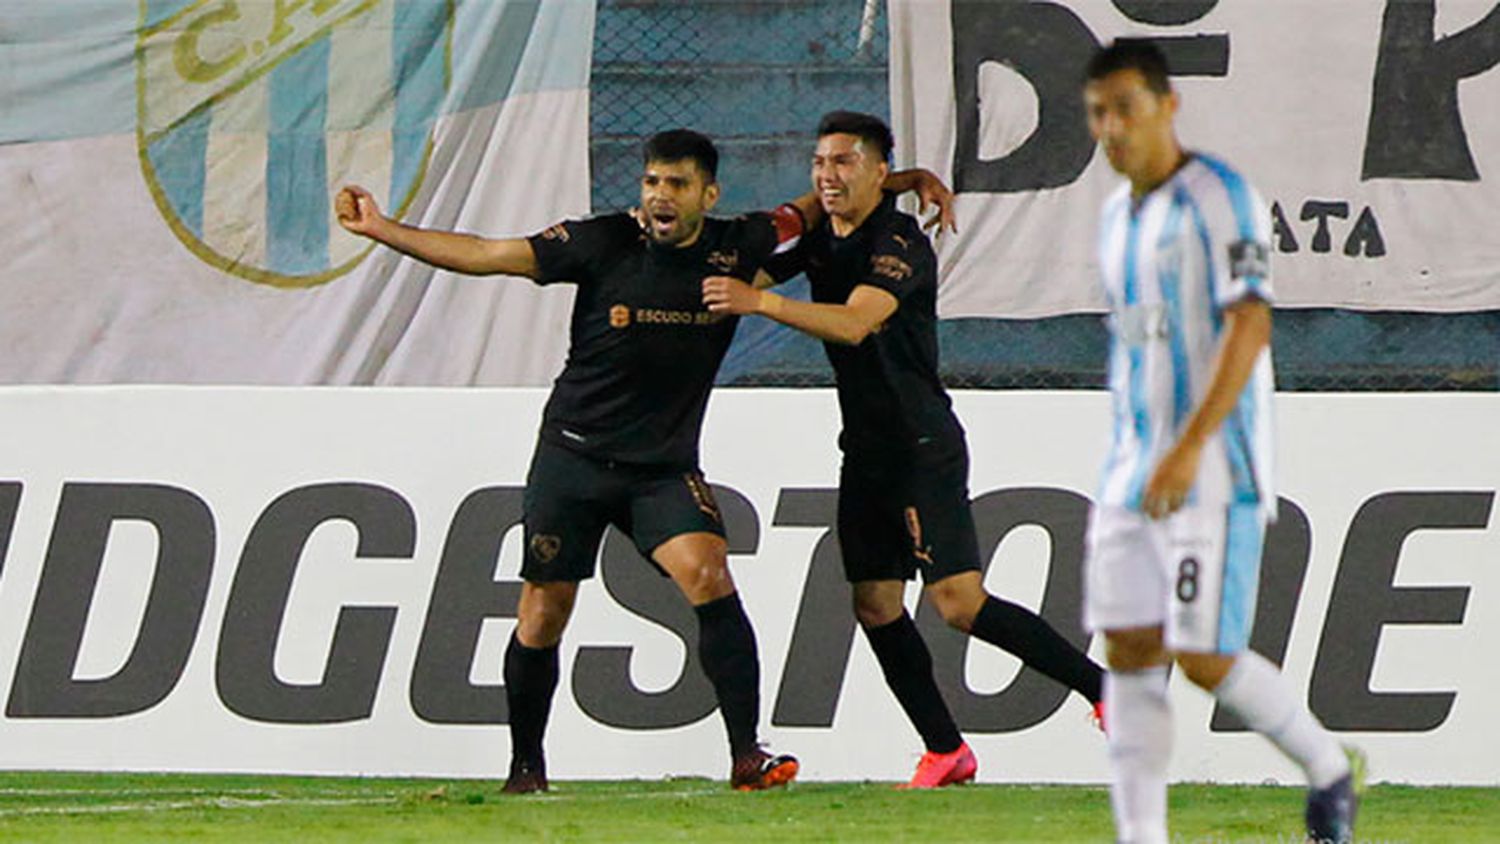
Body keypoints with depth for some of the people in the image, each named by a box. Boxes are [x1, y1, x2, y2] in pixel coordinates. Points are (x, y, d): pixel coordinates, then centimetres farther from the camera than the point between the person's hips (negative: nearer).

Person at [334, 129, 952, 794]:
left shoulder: (736, 247, -3)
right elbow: (486, 255, -9)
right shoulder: (604, 244, -9)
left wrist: (910, 181, 7)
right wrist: (382, 230, -16)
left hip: (665, 466, 1)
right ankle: (525, 767, 19)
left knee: (709, 577, -22)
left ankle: (746, 755, -19)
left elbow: (815, 207, 15)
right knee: (542, 615, -1)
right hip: (573, 458, -1)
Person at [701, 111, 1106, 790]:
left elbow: (854, 323, -30)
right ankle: (945, 752, 11)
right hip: (865, 453, 8)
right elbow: (751, 266, 23)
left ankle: (1101, 687, -6)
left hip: (925, 448, -8)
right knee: (875, 606, 3)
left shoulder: (901, 244, -16)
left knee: (960, 602, -16)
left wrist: (758, 302, -36)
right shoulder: (819, 239, 9)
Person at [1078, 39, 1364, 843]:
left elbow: (1249, 326, -20)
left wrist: (1190, 447, -28)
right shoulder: (1118, 216, 15)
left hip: (1213, 474, -8)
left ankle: (1330, 770, 13)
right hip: (1133, 472, 8)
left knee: (1206, 658, -9)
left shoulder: (1218, 199, -11)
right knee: (1129, 655, 0)